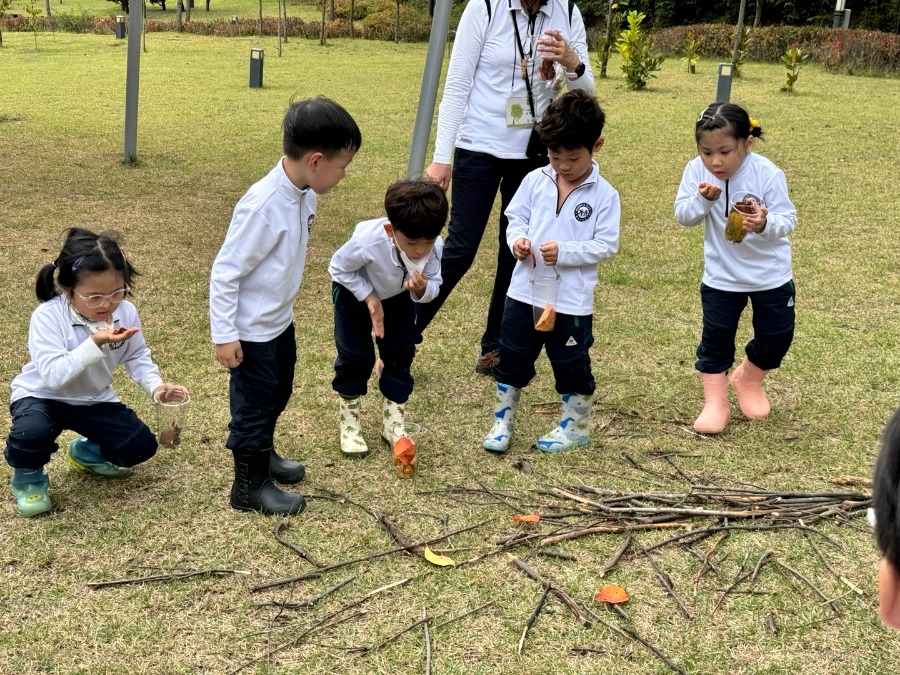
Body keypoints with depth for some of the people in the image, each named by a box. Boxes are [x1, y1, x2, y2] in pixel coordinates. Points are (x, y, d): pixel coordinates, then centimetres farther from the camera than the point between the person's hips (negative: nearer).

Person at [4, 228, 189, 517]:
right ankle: (27, 476, 0)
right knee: (33, 431, -38)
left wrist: (155, 386, -18)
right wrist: (95, 344, -46)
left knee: (141, 446, -10)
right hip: (42, 396, -5)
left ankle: (87, 452, 25)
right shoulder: (47, 317, -28)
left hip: (94, 399, 5)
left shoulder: (126, 312, -14)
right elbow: (54, 374, -36)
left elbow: (137, 357, 0)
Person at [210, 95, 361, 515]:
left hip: (280, 320, 9)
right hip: (251, 329, -9)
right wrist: (224, 335, -21)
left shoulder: (304, 194, -6)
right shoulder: (263, 206, -31)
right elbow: (224, 272, -25)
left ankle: (262, 454, 47)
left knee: (277, 394, 25)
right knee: (254, 402, 7)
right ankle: (250, 486, 24)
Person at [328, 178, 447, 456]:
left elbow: (434, 286, -17)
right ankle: (349, 421, 15)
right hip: (355, 290, -3)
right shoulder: (367, 242, -43)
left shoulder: (434, 246, -33)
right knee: (355, 355, -4)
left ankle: (393, 420, 18)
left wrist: (422, 288, -41)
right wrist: (370, 298, -26)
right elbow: (339, 267, -23)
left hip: (398, 296, 3)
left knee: (401, 354, 2)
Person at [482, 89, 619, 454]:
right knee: (512, 359, 13)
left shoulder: (604, 195, -8)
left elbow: (605, 245, -11)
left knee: (571, 365, 11)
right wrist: (517, 240, -16)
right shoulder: (535, 181, 1)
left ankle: (575, 425, 30)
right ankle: (503, 421, 29)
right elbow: (516, 218, 7)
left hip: (572, 299, -3)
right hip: (525, 290, 3)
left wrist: (564, 251, -23)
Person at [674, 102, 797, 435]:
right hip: (721, 275, 1)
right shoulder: (697, 170, -14)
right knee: (716, 337, 4)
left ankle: (748, 381, 37)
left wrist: (765, 224, -43)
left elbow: (787, 218, -21)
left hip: (771, 273, -1)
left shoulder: (768, 174, -21)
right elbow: (683, 216, -12)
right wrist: (703, 199, -32)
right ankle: (715, 404, 18)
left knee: (776, 335, 9)